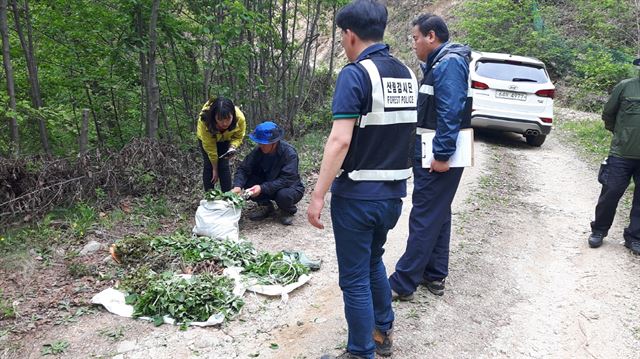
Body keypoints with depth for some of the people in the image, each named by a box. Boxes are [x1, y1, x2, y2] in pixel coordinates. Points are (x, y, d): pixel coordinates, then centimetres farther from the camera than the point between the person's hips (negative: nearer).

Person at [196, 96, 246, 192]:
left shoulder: (240, 118, -38)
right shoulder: (205, 121, -41)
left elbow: (238, 137, -17)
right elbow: (210, 147, -30)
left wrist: (232, 147, -38)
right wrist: (215, 169, -22)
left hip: (225, 139, 1)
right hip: (206, 138, -1)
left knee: (224, 166, -9)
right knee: (208, 166, -7)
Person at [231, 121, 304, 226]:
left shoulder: (289, 153, -27)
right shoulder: (258, 151, -14)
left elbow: (287, 180, -32)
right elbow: (243, 169, -15)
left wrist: (262, 188, -40)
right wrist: (237, 186, -35)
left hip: (290, 187, -4)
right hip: (267, 187, 4)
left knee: (284, 195, -37)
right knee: (248, 182, -20)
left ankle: (288, 211, -1)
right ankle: (265, 206, 3)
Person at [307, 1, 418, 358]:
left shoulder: (355, 74, -15)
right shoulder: (407, 74, 8)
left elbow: (340, 140, -23)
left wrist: (318, 195, -19)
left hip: (358, 196, -8)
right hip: (394, 193, 8)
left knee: (355, 278, 7)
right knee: (374, 261, 26)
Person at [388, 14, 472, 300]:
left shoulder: (449, 63, -15)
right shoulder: (439, 63, 17)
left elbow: (451, 112, -23)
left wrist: (442, 154, -24)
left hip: (438, 156, -10)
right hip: (434, 153, 10)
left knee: (424, 218, -5)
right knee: (438, 215, 14)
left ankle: (402, 284, 2)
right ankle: (435, 276, 25)